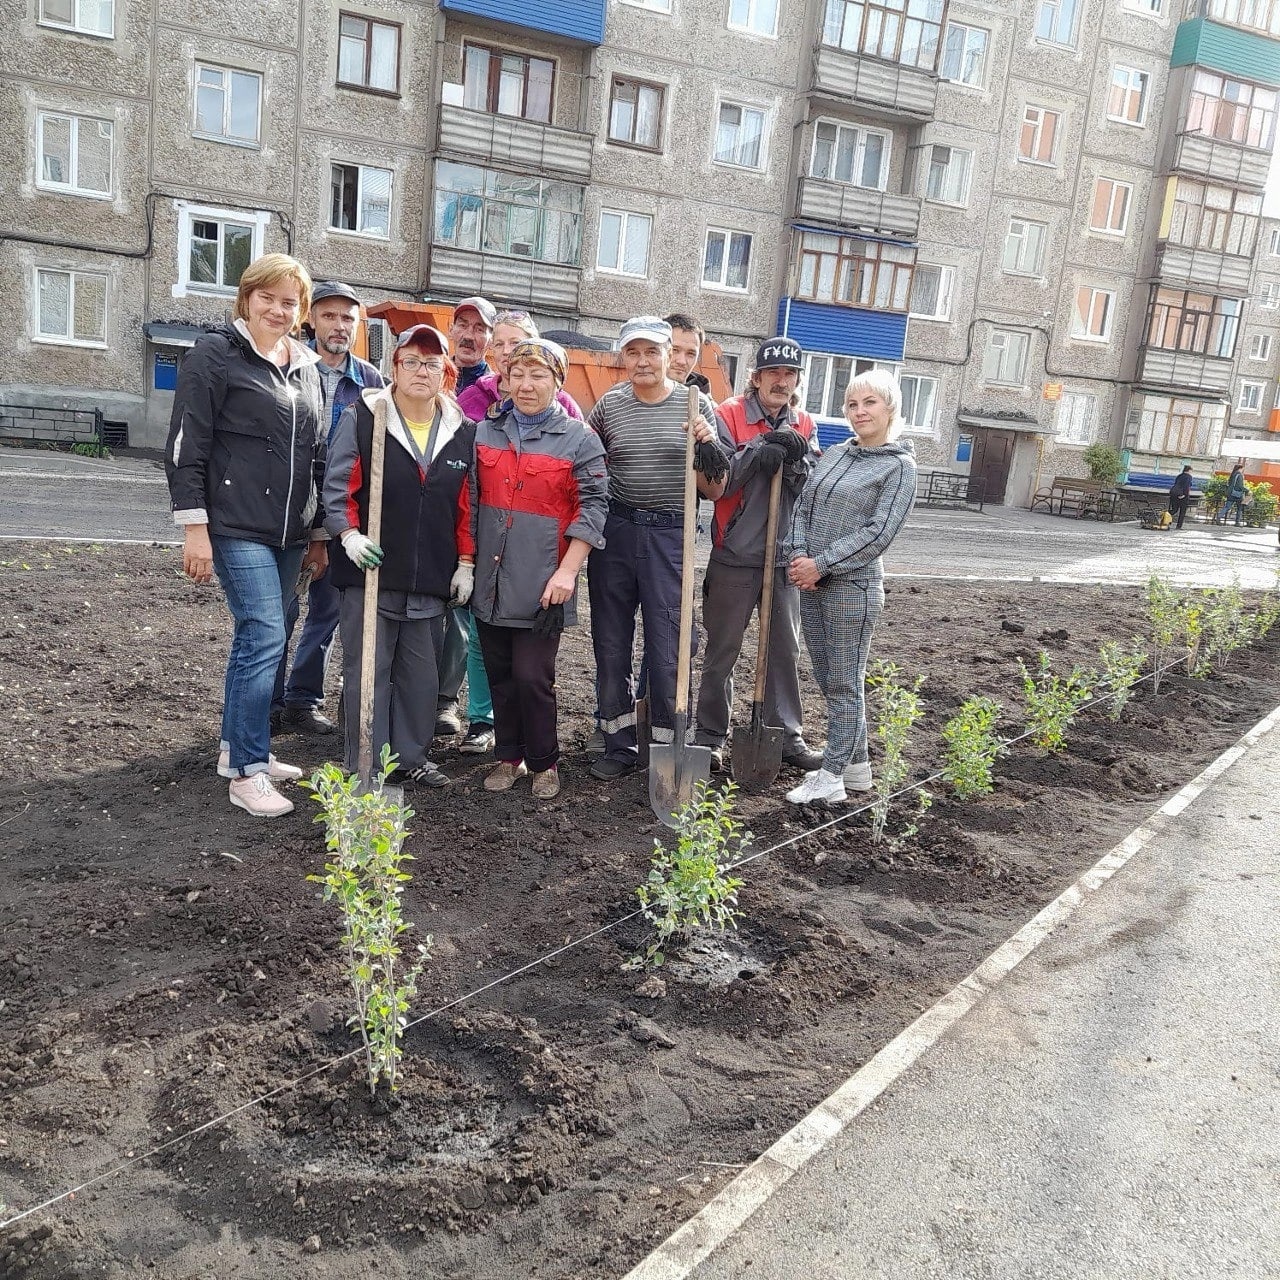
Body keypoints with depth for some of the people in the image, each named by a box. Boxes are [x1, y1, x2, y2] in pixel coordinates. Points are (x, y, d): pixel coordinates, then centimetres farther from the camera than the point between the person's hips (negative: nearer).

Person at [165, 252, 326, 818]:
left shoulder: (306, 366, 15)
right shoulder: (216, 354, -4)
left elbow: (316, 454, 19)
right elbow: (187, 446, -8)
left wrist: (318, 534, 18)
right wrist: (194, 528, -14)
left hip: (290, 531, 7)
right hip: (237, 526, -7)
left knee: (255, 637, 12)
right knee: (266, 637, -12)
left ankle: (235, 747, 25)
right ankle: (248, 773, -5)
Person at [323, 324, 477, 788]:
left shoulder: (462, 432, 8)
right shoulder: (361, 418, -1)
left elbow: (467, 506, 11)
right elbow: (337, 486, -2)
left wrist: (465, 563, 8)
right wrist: (349, 534, -17)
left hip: (431, 577, 3)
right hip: (370, 572, -3)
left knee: (421, 673, 11)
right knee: (368, 671, 2)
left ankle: (411, 756, 25)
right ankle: (366, 766, 12)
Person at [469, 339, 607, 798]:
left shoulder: (580, 440, -1)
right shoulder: (485, 433, 10)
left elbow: (593, 507, -6)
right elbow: (470, 499, 16)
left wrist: (567, 570, -13)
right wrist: (466, 561, 11)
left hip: (542, 585, -4)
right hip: (489, 580, 4)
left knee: (533, 678, -4)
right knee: (500, 675, 11)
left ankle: (544, 763, 15)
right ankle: (508, 756, 27)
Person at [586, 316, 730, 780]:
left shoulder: (696, 405, -1)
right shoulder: (609, 405, 3)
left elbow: (713, 491, 2)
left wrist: (708, 448, -16)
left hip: (670, 537, -2)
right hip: (614, 533, 2)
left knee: (667, 649, -1)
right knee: (610, 643, 9)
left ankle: (668, 747, 14)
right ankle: (620, 744, 24)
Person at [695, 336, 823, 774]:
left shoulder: (804, 426, 9)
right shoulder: (729, 416, -4)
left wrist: (794, 457, -17)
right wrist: (759, 448, -20)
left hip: (785, 558, 4)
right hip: (735, 557, -4)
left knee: (785, 650, 11)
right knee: (722, 650, 6)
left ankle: (787, 734, 22)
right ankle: (711, 734, 17)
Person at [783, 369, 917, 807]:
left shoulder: (899, 465, -5)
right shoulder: (834, 454, 13)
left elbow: (878, 532, -13)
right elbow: (803, 507, 11)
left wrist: (820, 565, -15)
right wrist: (799, 556, -6)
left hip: (852, 586, -7)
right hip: (811, 584, 7)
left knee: (844, 685, 0)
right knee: (829, 682, 13)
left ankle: (831, 779, 7)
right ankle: (856, 764, 26)